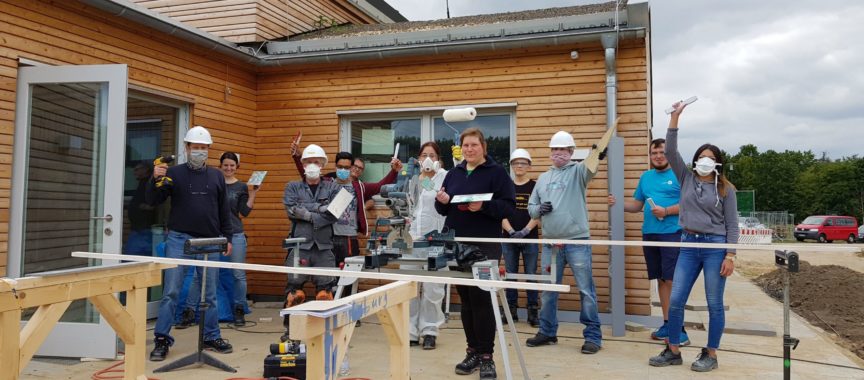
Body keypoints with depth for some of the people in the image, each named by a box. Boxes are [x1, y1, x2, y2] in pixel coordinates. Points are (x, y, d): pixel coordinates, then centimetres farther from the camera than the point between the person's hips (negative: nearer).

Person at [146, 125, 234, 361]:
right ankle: (162, 340, 7)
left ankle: (212, 337, 20)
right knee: (171, 292, -3)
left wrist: (227, 237, 10)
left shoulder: (216, 176, 11)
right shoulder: (174, 173, 3)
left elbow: (224, 210, 14)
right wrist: (155, 179, -17)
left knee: (210, 295, 9)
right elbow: (152, 201, -1)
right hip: (179, 240, -2)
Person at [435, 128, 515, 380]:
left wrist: (484, 206, -23)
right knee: (465, 299, 9)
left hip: (485, 245, -5)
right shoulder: (453, 174, 15)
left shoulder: (497, 172, -1)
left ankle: (486, 356, 4)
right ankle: (473, 351, 20)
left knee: (481, 298, -6)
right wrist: (441, 202, -5)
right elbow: (443, 210, 17)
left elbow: (509, 206, -9)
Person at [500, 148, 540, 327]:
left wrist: (525, 231, -17)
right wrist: (511, 231, -13)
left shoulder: (535, 186, 2)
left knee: (531, 275, 1)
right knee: (510, 275, 7)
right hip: (509, 238, 2)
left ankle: (532, 311, 9)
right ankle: (511, 310, 17)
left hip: (530, 238, -2)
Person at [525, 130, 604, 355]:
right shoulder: (543, 178, 16)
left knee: (586, 290, 0)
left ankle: (593, 336, 11)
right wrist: (539, 209, -5)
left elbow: (590, 168, -22)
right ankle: (547, 332, 26)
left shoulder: (577, 172, 2)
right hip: (550, 243, 5)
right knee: (547, 290, 13)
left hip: (577, 241, -5)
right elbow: (531, 207, 17)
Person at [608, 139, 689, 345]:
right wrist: (618, 203, 3)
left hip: (672, 233, -6)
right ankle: (667, 324, 18)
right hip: (649, 234, 6)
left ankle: (679, 328, -2)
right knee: (661, 280, 10)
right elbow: (637, 205, 19)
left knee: (672, 280, -9)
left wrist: (666, 211, -18)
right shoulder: (645, 177, 16)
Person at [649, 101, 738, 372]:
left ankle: (711, 355, 17)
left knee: (714, 304, 4)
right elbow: (671, 151, -1)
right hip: (688, 245, 3)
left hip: (715, 246, -3)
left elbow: (732, 225, 0)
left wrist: (730, 256, -9)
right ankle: (673, 351, 15)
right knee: (676, 301, 2)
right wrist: (675, 117, -7)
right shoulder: (687, 179, 8)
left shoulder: (725, 188, 2)